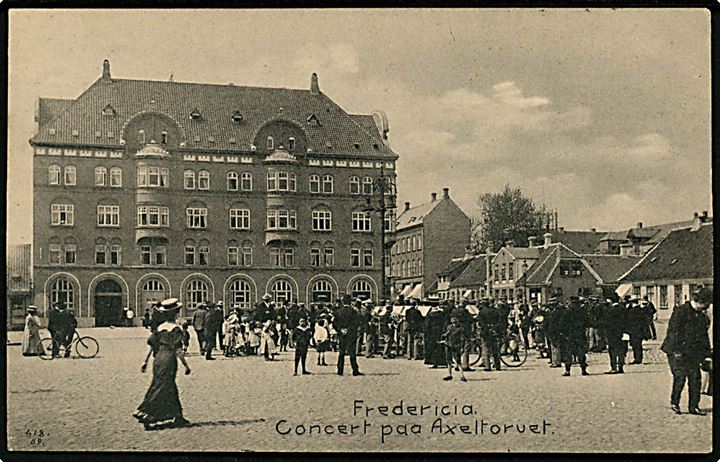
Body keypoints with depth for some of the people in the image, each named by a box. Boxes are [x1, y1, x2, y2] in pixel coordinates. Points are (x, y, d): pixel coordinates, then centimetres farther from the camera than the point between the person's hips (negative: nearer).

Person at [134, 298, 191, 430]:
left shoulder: (160, 327, 9)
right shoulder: (176, 328, -11)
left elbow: (151, 345, 11)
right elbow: (178, 350, -14)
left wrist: (145, 361, 18)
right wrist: (186, 365, -8)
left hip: (158, 359, 7)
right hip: (169, 360, -7)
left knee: (171, 390, 14)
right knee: (162, 389, -2)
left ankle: (176, 418, 19)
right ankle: (148, 417, -5)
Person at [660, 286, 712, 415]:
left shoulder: (702, 316, 13)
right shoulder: (681, 312, -10)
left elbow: (704, 336, 23)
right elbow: (673, 331, -14)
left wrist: (707, 353, 17)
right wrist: (676, 350, -18)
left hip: (693, 353, 7)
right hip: (677, 352, -7)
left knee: (695, 378, 1)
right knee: (680, 376, -11)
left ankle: (693, 406, 9)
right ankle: (674, 403, 5)